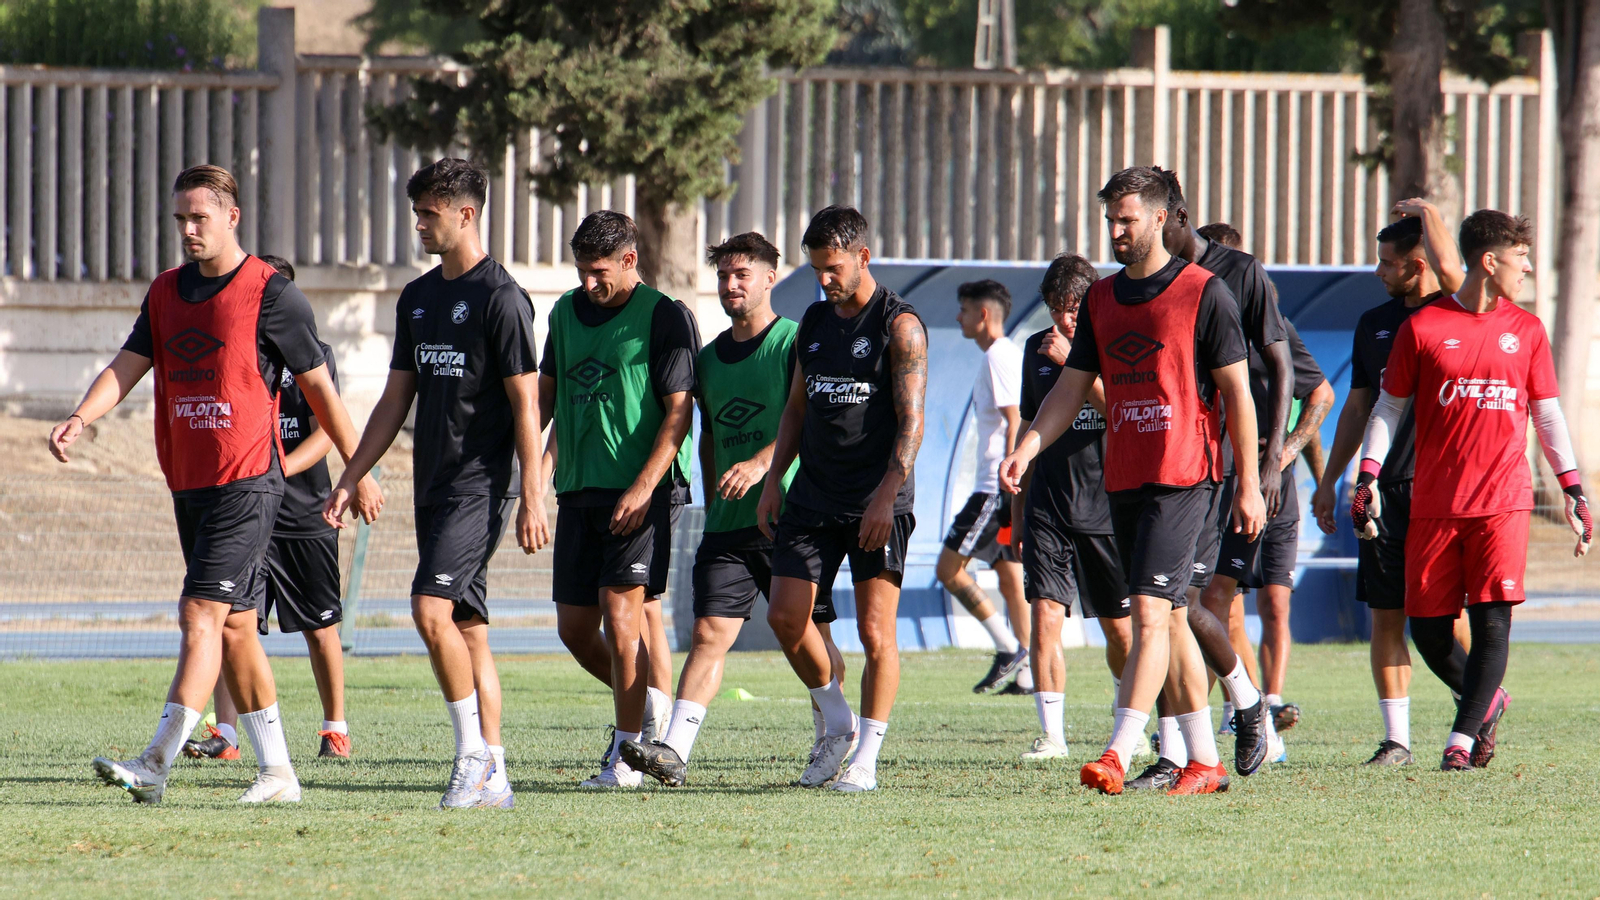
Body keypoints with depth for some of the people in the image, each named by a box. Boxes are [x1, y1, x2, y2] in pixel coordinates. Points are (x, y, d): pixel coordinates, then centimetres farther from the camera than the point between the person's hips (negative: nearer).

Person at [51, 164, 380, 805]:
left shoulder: (270, 294, -7)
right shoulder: (165, 293, 12)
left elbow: (320, 387, -1)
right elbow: (127, 366, 4)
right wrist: (80, 419, -15)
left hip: (248, 482, -7)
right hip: (189, 483, 7)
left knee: (201, 615, -15)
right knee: (234, 626, 9)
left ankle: (157, 763, -21)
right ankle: (277, 774, 15)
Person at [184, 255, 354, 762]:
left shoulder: (313, 354, -1)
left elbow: (326, 432, -9)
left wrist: (279, 470, -23)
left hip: (305, 512, -2)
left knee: (321, 629, 7)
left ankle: (335, 727, 23)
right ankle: (224, 733, -12)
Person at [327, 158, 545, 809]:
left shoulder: (500, 297, -9)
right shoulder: (417, 298, 16)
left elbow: (525, 402, -12)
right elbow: (396, 400, 20)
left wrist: (533, 497, -16)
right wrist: (349, 481, 15)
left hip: (483, 482, -8)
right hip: (434, 486, 8)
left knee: (432, 610, -19)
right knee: (467, 627, 7)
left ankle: (473, 752, -9)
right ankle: (493, 778, 8)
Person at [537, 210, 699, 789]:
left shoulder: (665, 318, -7)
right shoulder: (567, 312, 13)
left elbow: (678, 413, -11)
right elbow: (544, 393, 21)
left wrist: (644, 487, -19)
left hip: (637, 492, -7)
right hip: (578, 490, 7)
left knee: (621, 611, -13)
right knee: (574, 627, 5)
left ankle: (626, 753, -7)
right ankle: (641, 706, 28)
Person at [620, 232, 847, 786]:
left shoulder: (795, 344, -4)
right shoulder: (709, 360, 16)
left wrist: (762, 462, -28)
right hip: (728, 525, 5)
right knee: (709, 632, -7)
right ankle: (674, 750, -19)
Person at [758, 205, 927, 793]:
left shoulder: (899, 325, -7)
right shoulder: (813, 322, 13)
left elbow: (911, 420, -12)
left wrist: (887, 493, -21)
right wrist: (774, 479, 11)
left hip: (877, 502, -6)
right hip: (814, 496, 6)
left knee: (874, 629, -7)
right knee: (785, 616, -1)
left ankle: (866, 757, 0)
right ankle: (835, 723, 19)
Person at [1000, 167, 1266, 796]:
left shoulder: (1203, 293, -5)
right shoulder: (1100, 300, 13)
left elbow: (1237, 392, -3)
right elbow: (1071, 391, 13)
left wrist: (1249, 485, -6)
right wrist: (1024, 452, -2)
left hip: (1183, 477, -7)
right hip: (1123, 479, 7)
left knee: (1150, 612, -16)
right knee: (1170, 620, 10)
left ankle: (1118, 755, -23)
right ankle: (1204, 762, 15)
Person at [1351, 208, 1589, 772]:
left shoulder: (1526, 331, 10)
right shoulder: (1423, 328, 2)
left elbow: (1547, 414, 16)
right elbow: (1388, 407, 7)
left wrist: (1573, 490, 12)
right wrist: (1367, 477, -3)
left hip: (1503, 501, 1)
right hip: (1434, 503, -1)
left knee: (1492, 619, -11)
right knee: (1427, 629, 0)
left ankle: (1466, 734, -6)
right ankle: (1485, 702, 25)